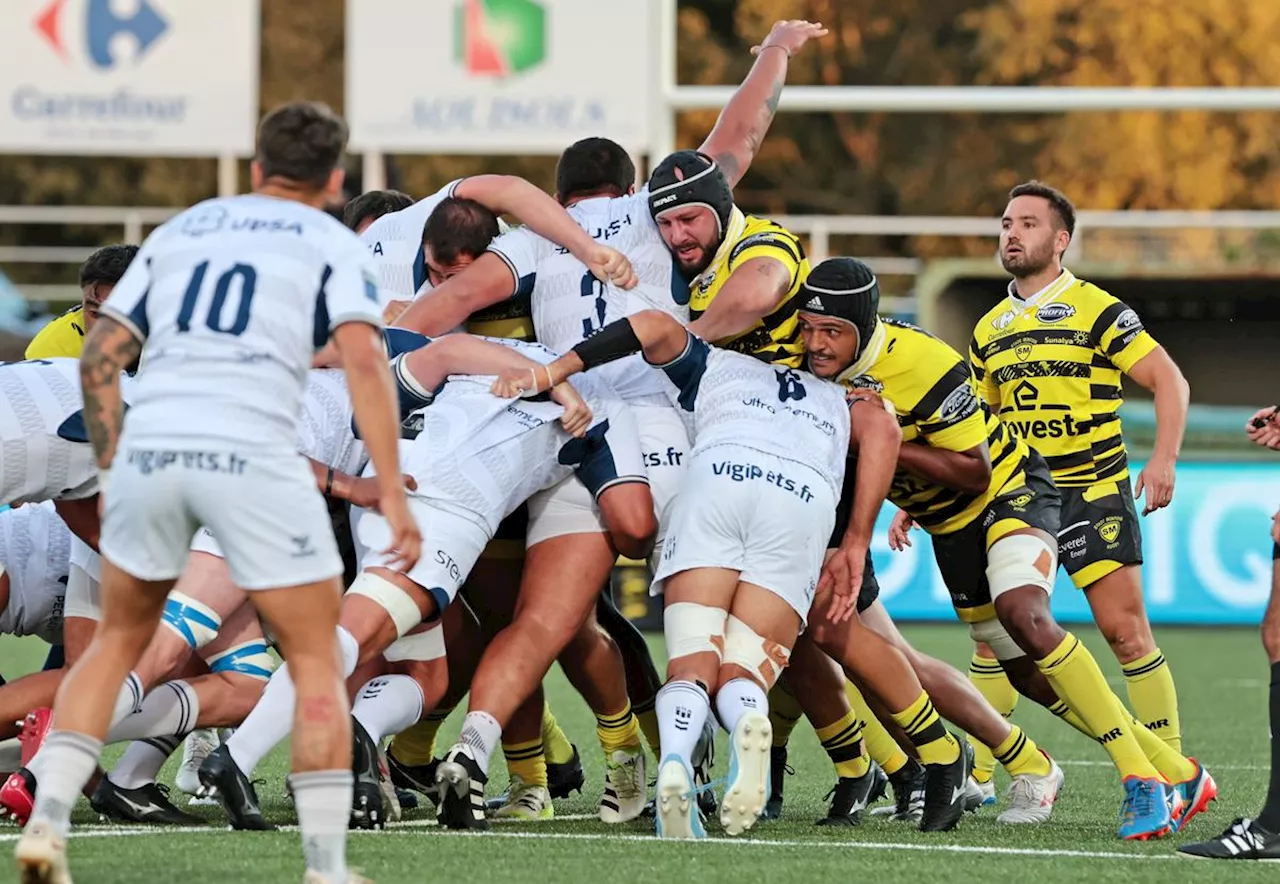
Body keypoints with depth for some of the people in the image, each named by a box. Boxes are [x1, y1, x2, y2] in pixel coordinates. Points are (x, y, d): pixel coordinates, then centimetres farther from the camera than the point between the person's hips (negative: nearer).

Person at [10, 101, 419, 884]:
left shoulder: (180, 230, 24)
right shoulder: (331, 243, 12)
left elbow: (99, 357, 17)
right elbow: (364, 359, -4)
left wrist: (113, 467, 24)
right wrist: (393, 495, -7)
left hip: (150, 444, 4)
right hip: (252, 453, -4)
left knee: (117, 643, 22)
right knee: (317, 660, 8)